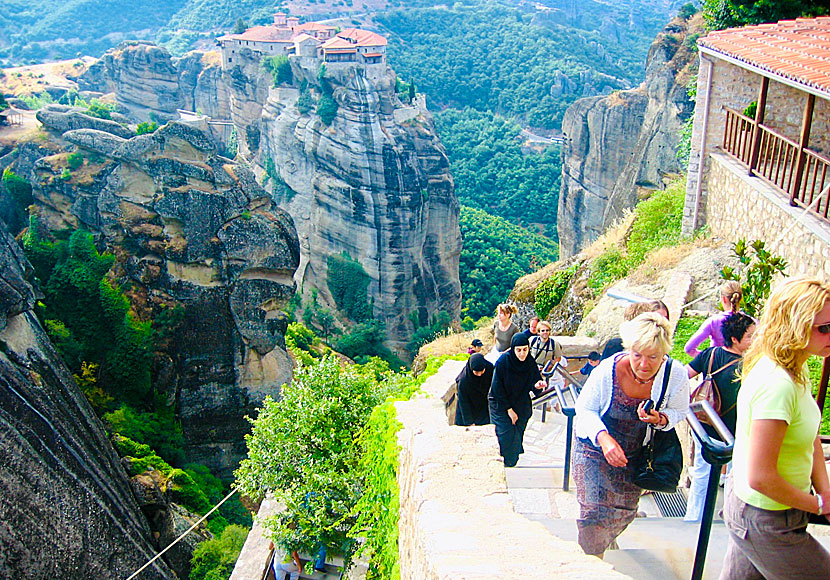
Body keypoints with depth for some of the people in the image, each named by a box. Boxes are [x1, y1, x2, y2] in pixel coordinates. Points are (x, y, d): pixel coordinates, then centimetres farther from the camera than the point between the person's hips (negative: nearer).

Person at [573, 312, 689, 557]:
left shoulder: (676, 375, -23)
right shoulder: (607, 370, -29)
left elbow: (679, 412, -5)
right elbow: (584, 409, -16)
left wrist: (661, 419, -29)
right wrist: (603, 437, -34)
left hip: (636, 453, 3)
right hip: (595, 447, -3)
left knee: (624, 512, 21)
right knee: (595, 512, -11)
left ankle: (607, 538, 58)